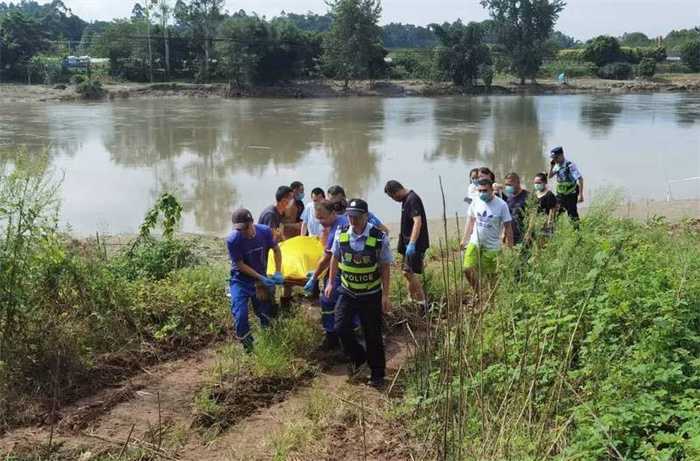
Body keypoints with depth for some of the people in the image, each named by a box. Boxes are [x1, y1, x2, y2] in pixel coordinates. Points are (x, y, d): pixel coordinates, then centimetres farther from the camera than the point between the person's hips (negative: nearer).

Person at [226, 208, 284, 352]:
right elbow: (240, 265, -17)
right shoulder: (232, 240, -25)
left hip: (261, 278, 3)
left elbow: (276, 249, 0)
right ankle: (247, 345, 3)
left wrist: (278, 273, -9)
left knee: (265, 313, 13)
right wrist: (260, 278, -22)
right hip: (241, 280, -3)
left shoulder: (265, 231, -16)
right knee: (240, 315, -17)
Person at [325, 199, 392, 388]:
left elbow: (385, 267, -10)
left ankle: (377, 374, 23)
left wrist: (385, 295, -10)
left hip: (371, 294, -3)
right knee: (341, 327, -6)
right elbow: (335, 258, 9)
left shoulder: (379, 238, -16)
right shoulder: (341, 234, -6)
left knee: (373, 334, 5)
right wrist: (330, 283, 10)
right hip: (347, 291, 3)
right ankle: (357, 358, 23)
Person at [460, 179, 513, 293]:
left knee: (489, 276, 4)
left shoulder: (501, 205, -11)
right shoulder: (475, 203, 0)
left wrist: (510, 247, -8)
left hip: (492, 246, -3)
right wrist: (465, 239, 10)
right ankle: (477, 292, 16)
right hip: (475, 243, 3)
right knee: (468, 269, -7)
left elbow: (508, 227, -7)